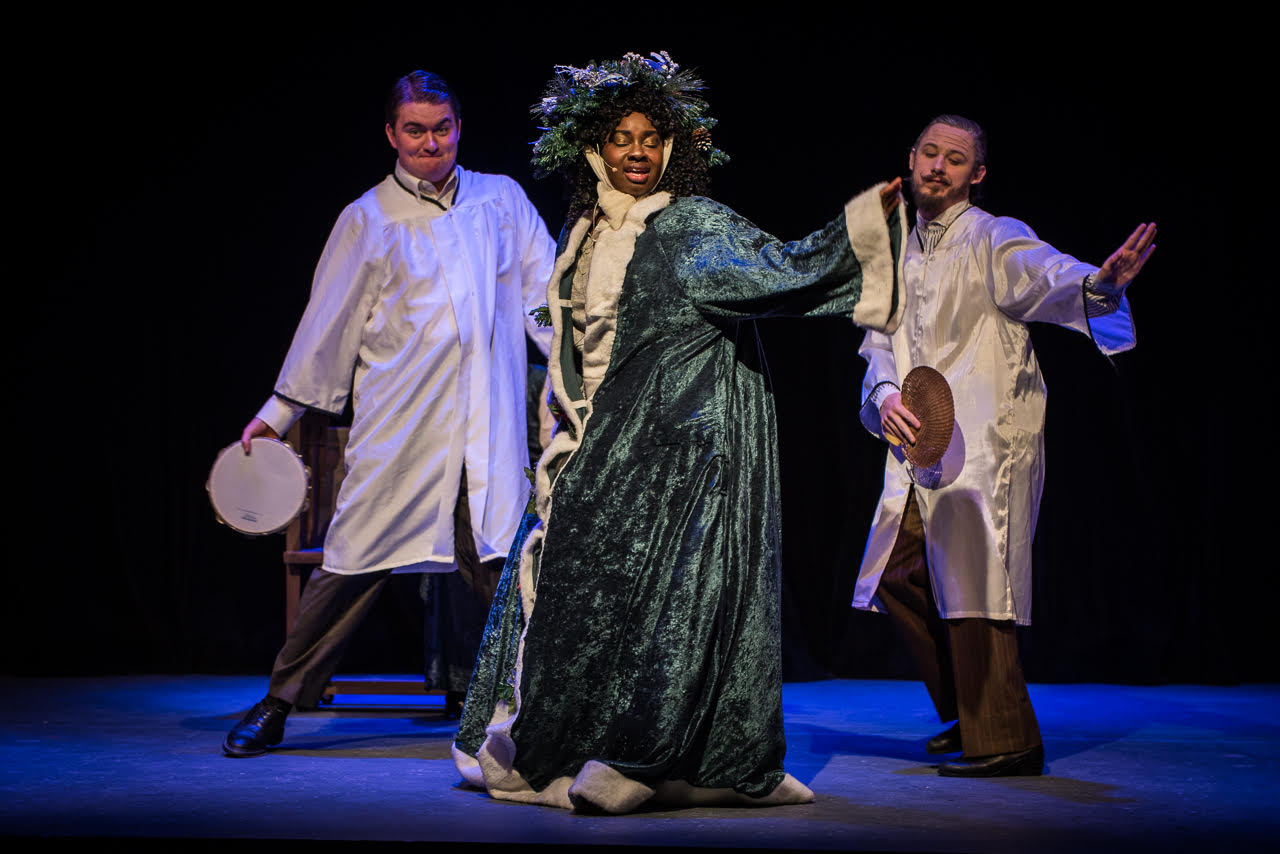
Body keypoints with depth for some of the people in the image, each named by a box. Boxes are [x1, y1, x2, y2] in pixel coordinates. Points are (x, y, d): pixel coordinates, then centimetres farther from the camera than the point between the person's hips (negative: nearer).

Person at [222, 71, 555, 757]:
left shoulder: (501, 199, 12)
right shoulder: (367, 219, 7)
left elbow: (544, 297, 13)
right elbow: (327, 326, 11)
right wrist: (277, 413, 11)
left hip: (489, 426, 2)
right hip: (398, 427, -1)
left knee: (502, 561, -3)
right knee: (355, 560, -2)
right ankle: (276, 706, 9)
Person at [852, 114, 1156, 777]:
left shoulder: (994, 239, -6)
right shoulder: (901, 254, 16)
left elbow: (1047, 277, -26)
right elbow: (880, 339, 13)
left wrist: (1100, 283, -49)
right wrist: (885, 394, -8)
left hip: (983, 443, -8)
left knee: (971, 584, -11)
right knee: (899, 575, 10)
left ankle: (1006, 741, -1)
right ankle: (967, 716, 25)